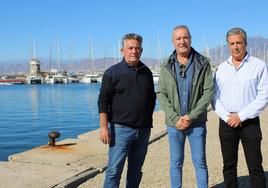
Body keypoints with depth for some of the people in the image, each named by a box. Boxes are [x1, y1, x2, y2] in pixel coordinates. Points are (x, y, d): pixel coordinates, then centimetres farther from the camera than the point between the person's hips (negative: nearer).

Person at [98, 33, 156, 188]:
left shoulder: (146, 72, 10)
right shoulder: (113, 72, -4)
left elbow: (152, 98, 20)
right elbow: (103, 101, -8)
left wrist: (148, 121, 14)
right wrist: (104, 127, -15)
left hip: (144, 129, 5)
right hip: (121, 128, -5)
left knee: (136, 170, 14)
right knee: (114, 170, -5)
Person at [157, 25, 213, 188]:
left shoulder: (203, 64, -2)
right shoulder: (166, 67, 2)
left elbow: (208, 92, -7)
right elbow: (161, 94, -1)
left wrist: (191, 117, -14)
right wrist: (175, 118, -12)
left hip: (197, 123, -1)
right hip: (174, 124, 1)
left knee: (200, 162, 8)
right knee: (176, 163, 11)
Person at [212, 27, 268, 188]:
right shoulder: (222, 68, 8)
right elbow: (215, 96, 7)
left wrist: (241, 116, -13)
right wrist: (226, 117, -8)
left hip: (250, 122, -3)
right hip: (226, 123, 4)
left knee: (255, 167, 0)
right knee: (229, 166, 11)